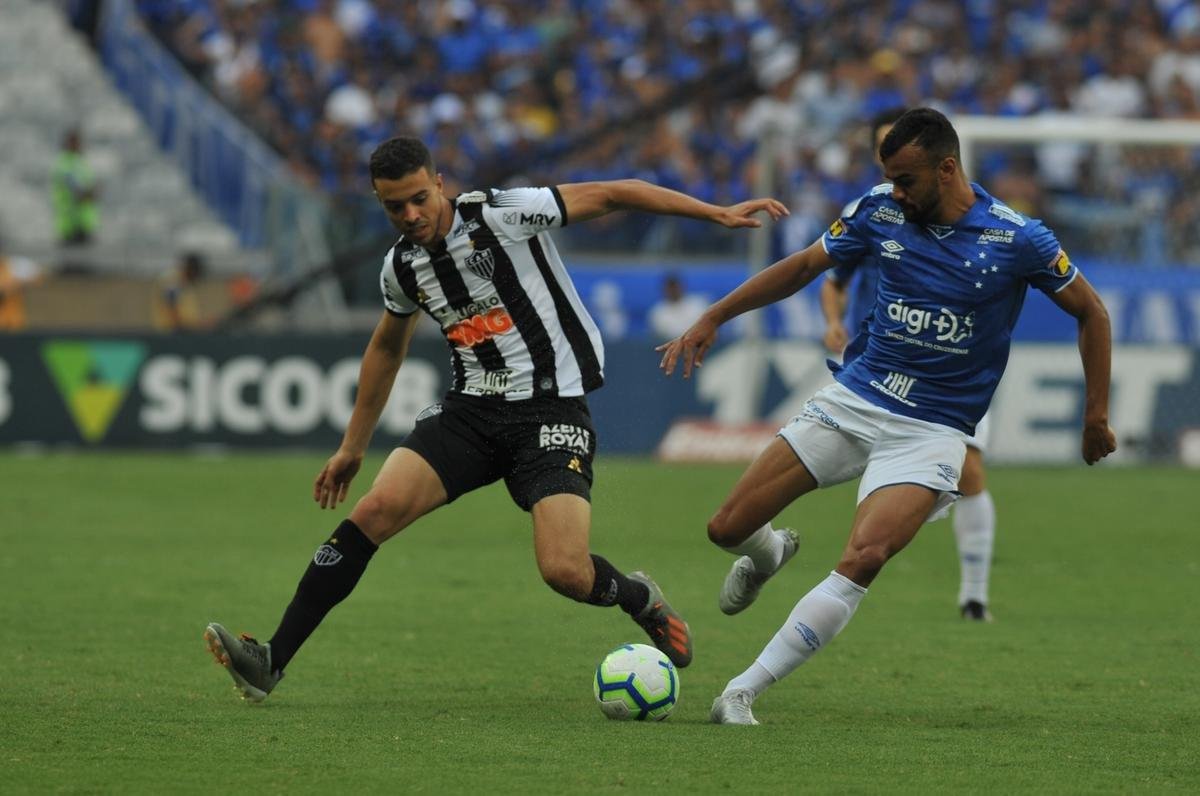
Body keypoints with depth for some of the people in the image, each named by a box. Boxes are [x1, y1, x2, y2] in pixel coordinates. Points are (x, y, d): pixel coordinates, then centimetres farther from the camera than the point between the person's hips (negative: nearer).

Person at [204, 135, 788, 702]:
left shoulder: (505, 214, -12)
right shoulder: (402, 266, 6)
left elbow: (612, 195, -7)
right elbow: (387, 348, 25)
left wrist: (718, 214, -10)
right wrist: (352, 447, 29)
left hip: (552, 408, -5)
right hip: (471, 409, 5)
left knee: (564, 571, -21)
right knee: (376, 510, -17)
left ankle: (640, 599, 17)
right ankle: (271, 662, -16)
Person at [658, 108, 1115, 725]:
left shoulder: (1017, 239, -11)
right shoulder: (881, 211, -2)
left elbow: (1090, 312, 2)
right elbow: (805, 265, 10)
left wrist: (1096, 416, 3)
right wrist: (713, 318, 6)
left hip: (931, 430, -4)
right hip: (851, 399, 4)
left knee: (862, 560, -27)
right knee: (728, 528, -2)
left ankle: (741, 694, -22)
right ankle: (768, 557, 38)